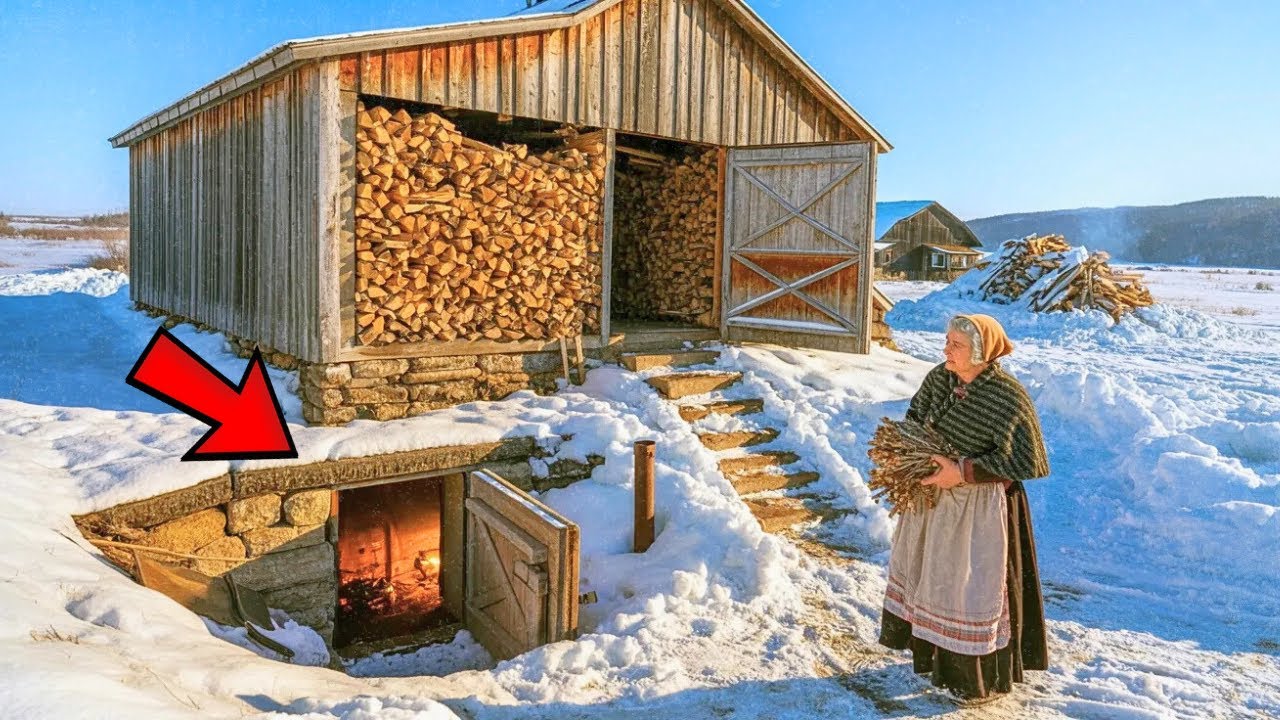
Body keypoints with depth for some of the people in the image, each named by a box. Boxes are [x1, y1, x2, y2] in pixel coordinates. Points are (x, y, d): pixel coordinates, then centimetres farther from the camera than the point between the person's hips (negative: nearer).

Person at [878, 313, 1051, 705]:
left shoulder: (1008, 397, -24)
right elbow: (915, 416, 12)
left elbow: (1023, 460, -23)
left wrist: (963, 471, -27)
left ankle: (982, 677, 25)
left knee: (974, 584, 5)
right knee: (933, 572, 22)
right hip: (935, 499, 7)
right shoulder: (939, 378, -5)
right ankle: (935, 650, 44)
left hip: (979, 508, -7)